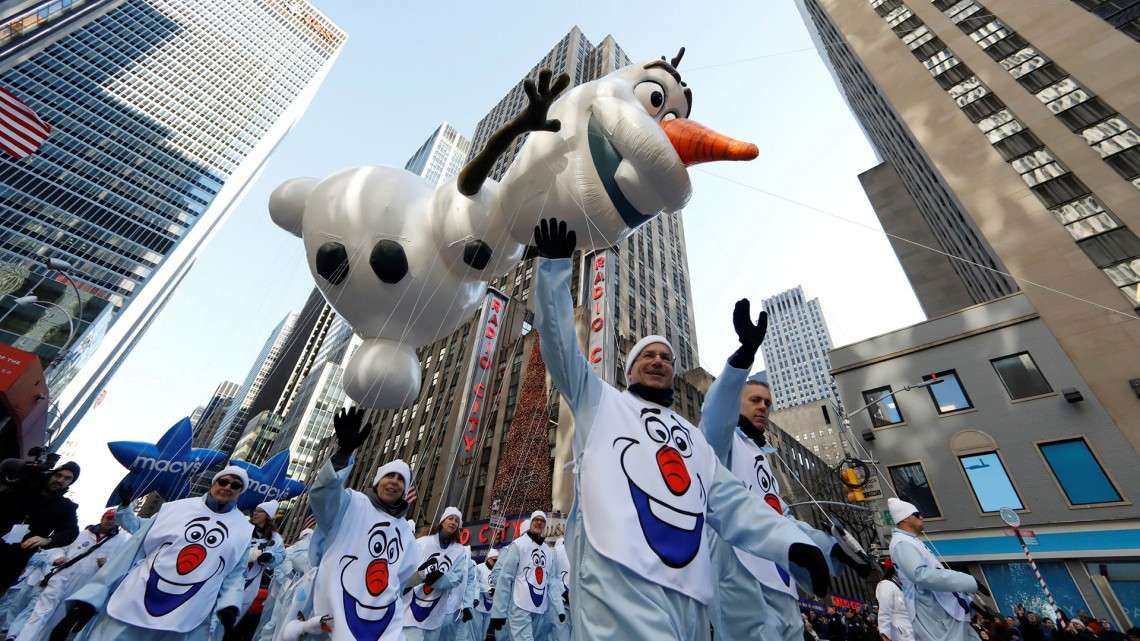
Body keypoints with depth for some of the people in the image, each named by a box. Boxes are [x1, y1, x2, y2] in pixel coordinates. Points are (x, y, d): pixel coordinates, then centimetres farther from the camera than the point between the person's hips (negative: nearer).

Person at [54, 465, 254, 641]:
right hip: (131, 607, 0)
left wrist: (229, 605, -9)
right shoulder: (175, 508, 2)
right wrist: (88, 599, 1)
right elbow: (132, 551, 5)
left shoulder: (244, 530, 2)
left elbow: (235, 572, 6)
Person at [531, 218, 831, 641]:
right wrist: (555, 264, -1)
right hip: (619, 574, -5)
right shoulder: (601, 403, 16)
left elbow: (731, 503, 20)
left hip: (688, 589, 6)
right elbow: (559, 342, 6)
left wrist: (791, 542, 3)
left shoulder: (693, 437, 28)